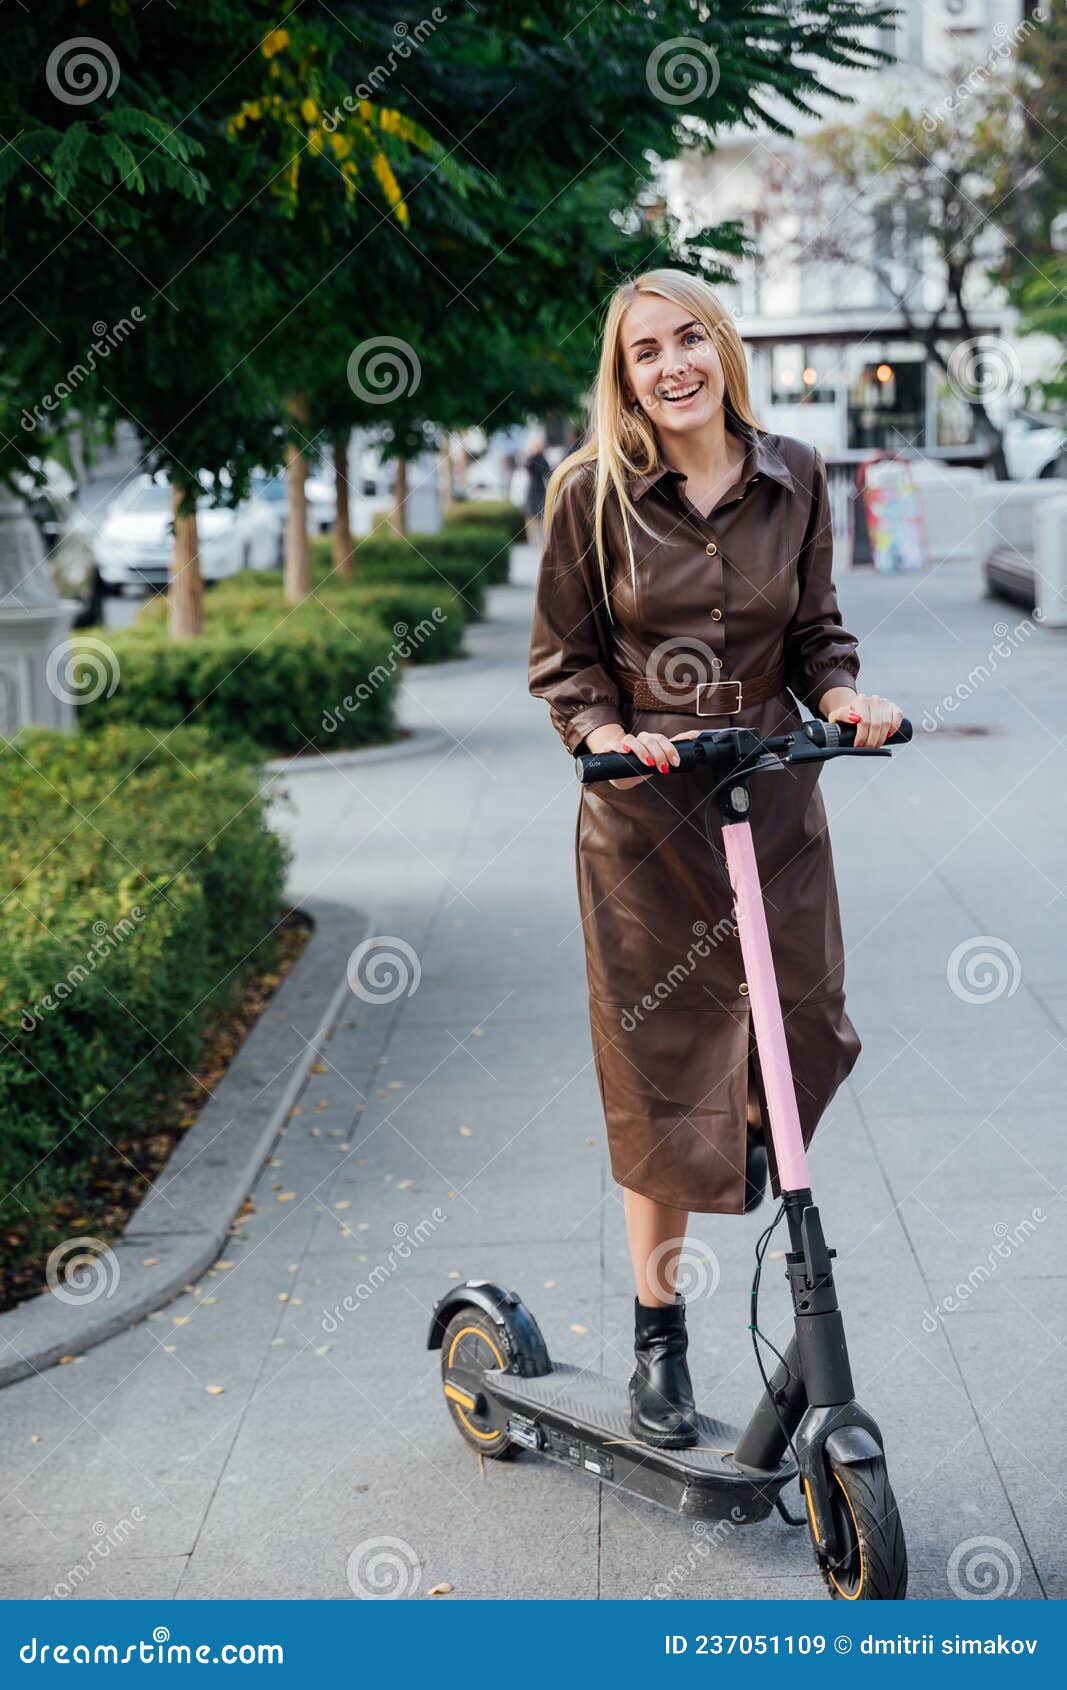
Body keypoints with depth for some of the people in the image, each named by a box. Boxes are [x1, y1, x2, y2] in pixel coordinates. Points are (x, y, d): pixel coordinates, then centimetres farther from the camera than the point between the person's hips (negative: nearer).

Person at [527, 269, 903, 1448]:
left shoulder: (794, 478, 2)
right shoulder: (592, 493, -5)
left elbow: (815, 632, 10)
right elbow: (563, 664, 1)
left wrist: (842, 697, -10)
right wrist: (607, 733, -18)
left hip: (775, 794, 2)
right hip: (644, 811, -2)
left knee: (808, 1033, 5)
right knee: (657, 1073, 3)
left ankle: (755, 1125, 46)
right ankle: (657, 1333, 20)